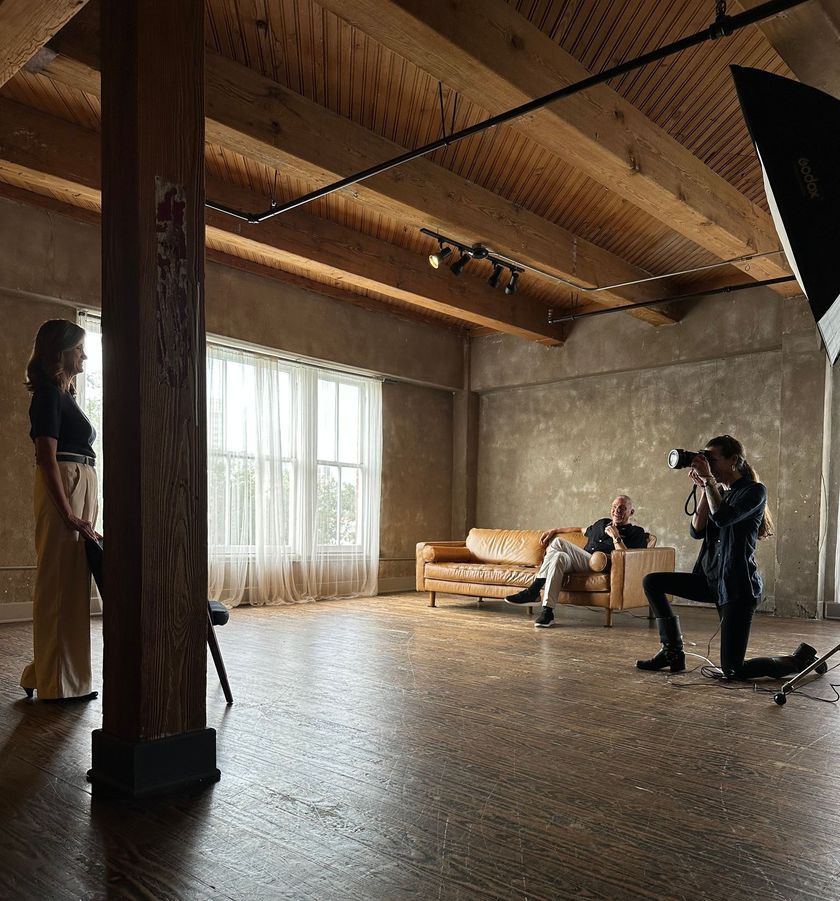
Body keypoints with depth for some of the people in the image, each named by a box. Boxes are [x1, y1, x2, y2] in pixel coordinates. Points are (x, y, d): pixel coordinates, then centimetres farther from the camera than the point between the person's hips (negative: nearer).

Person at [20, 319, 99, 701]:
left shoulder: (62, 394, 21)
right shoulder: (48, 393, -8)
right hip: (63, 490, -9)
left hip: (79, 488, 9)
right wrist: (68, 513, -21)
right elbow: (47, 456, -16)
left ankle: (46, 675, 20)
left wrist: (81, 511, 21)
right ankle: (57, 684, 2)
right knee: (60, 584, -5)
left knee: (70, 584, 11)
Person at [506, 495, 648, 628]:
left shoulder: (636, 533, 10)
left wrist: (616, 537, -8)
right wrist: (555, 530, 34)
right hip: (580, 564, 6)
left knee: (558, 543, -25)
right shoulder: (602, 523, 30)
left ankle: (533, 591, -25)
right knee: (559, 557, -30)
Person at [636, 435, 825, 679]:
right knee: (652, 581, -2)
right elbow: (696, 530, -1)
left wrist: (708, 480, -21)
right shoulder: (718, 492, 13)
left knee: (732, 671, -7)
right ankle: (673, 653, 6)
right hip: (711, 580, 8)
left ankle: (802, 659, 17)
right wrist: (704, 489, -5)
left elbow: (723, 518, -27)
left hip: (738, 586, -8)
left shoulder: (754, 491, -9)